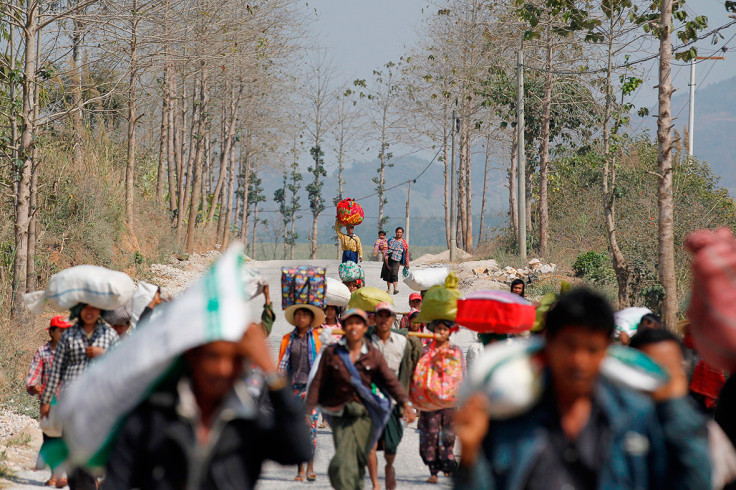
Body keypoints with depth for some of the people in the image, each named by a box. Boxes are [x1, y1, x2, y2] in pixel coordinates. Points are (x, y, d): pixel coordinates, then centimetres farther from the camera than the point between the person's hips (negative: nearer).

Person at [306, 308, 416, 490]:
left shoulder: (373, 355, 3)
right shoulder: (331, 352, 1)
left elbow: (391, 381, -4)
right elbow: (318, 384, 3)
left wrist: (406, 403, -18)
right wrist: (307, 411, -3)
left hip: (365, 415, 1)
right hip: (340, 414, 0)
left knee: (359, 461, 0)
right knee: (344, 462, -11)